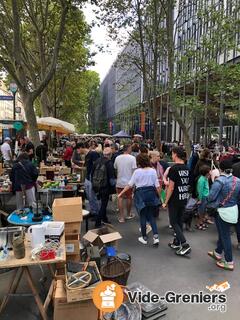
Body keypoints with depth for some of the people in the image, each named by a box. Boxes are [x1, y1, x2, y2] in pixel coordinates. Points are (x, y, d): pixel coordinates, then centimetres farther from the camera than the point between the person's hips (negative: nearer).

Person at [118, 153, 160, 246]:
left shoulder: (137, 171, -8)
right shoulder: (153, 171, -2)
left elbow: (130, 185, -6)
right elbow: (157, 186, 0)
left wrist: (121, 193, 4)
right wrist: (159, 196, 12)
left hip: (140, 194, -2)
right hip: (151, 193, 3)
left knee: (143, 216, 10)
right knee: (151, 216, 14)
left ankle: (144, 238, 20)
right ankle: (156, 236, 3)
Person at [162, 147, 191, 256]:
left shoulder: (174, 168, -19)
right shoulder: (187, 168, 3)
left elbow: (171, 188, -18)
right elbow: (187, 184, 12)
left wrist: (165, 202, -10)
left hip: (175, 200, -7)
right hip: (184, 199, 7)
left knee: (173, 222, 5)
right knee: (179, 221, 17)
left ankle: (185, 245, -1)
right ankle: (176, 243, 28)